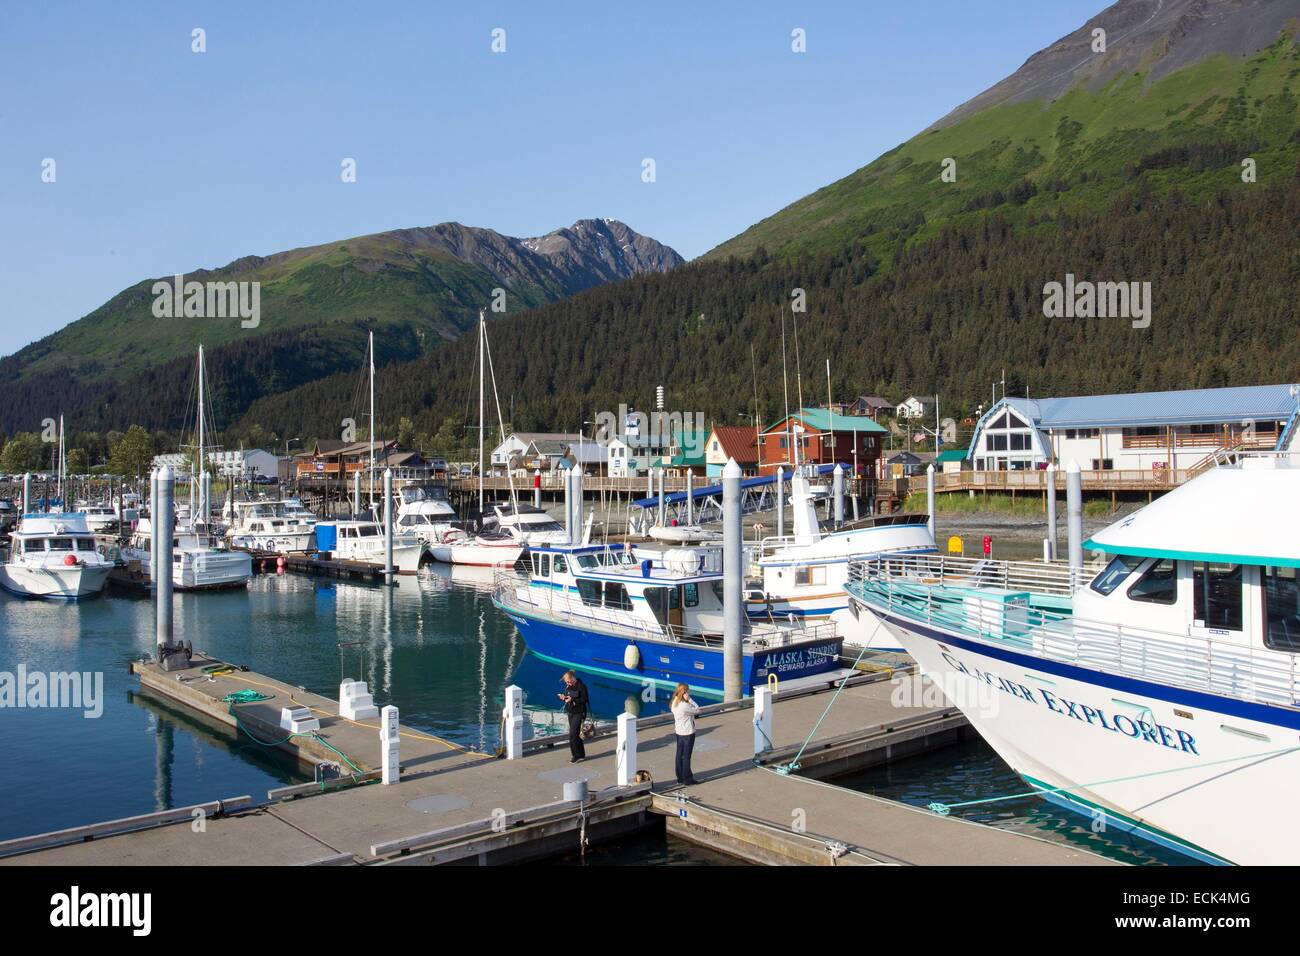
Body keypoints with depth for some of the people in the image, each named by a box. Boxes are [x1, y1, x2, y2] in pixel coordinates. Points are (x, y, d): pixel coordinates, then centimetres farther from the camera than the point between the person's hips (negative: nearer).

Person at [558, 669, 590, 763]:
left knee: (573, 734, -12)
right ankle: (581, 755, 21)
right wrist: (564, 697, -7)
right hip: (570, 713, 7)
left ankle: (577, 756, -5)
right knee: (576, 735, 11)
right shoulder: (568, 686, 7)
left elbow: (584, 699, -17)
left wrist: (572, 699, -26)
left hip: (579, 713, -7)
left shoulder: (581, 686, -14)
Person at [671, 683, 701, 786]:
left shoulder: (674, 703, -1)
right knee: (686, 757, 2)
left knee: (679, 755, 15)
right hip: (688, 733, -8)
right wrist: (689, 699, -18)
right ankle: (687, 780, 11)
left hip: (679, 732, 8)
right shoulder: (684, 706, -27)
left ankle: (680, 777, 25)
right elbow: (697, 710, -16)